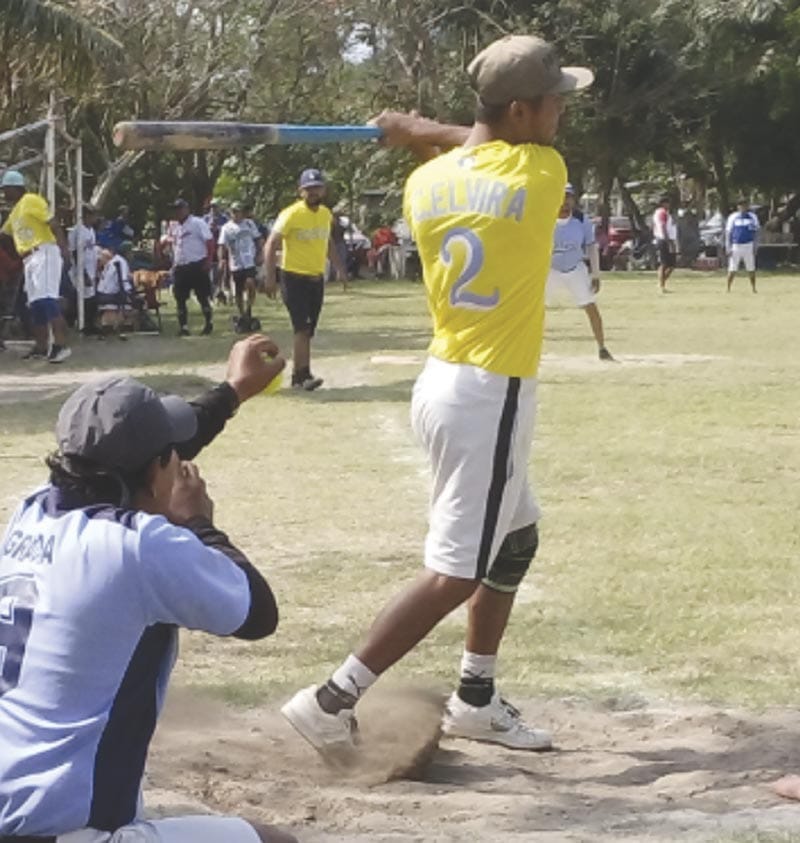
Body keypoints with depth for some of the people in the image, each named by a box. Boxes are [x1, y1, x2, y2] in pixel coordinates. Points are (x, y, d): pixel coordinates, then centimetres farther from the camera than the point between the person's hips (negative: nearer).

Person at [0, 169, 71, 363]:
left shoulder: (31, 201, -5)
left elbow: (54, 224, -15)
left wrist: (64, 248, -26)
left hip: (44, 253, -9)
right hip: (29, 258, 9)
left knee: (46, 299, -20)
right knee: (35, 304, 8)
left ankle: (61, 344, -27)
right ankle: (41, 347, 13)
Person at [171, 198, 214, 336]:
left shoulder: (198, 223, -7)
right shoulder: (176, 227, 15)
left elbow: (210, 242, -11)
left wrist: (208, 261, -17)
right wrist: (174, 264, 14)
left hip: (197, 266, -7)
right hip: (181, 267, 7)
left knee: (203, 297, 0)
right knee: (180, 298, 4)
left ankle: (209, 323, 13)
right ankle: (183, 327, 10)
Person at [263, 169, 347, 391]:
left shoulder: (325, 214, 8)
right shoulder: (291, 214, -13)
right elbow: (271, 245, -15)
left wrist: (339, 268, 18)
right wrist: (270, 277, -22)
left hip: (317, 278, 7)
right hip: (294, 278, -7)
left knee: (307, 330, 9)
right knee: (302, 327, -16)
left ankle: (297, 375, 16)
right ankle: (304, 375, -18)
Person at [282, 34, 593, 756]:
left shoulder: (425, 184, 2)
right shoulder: (541, 172, -12)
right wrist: (428, 135, 15)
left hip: (446, 380, 8)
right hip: (490, 397, -8)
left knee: (516, 541, 23)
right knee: (456, 573, -4)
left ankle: (475, 699, 30)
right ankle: (332, 701, -5)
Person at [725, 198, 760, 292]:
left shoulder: (752, 217, 6)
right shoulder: (733, 217, 2)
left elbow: (755, 233, 9)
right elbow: (728, 233, 2)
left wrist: (755, 247, 1)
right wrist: (729, 248, -6)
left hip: (748, 246, 1)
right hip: (736, 246, -1)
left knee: (751, 269, 4)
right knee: (732, 270, -3)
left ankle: (754, 289, 12)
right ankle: (728, 289, 2)